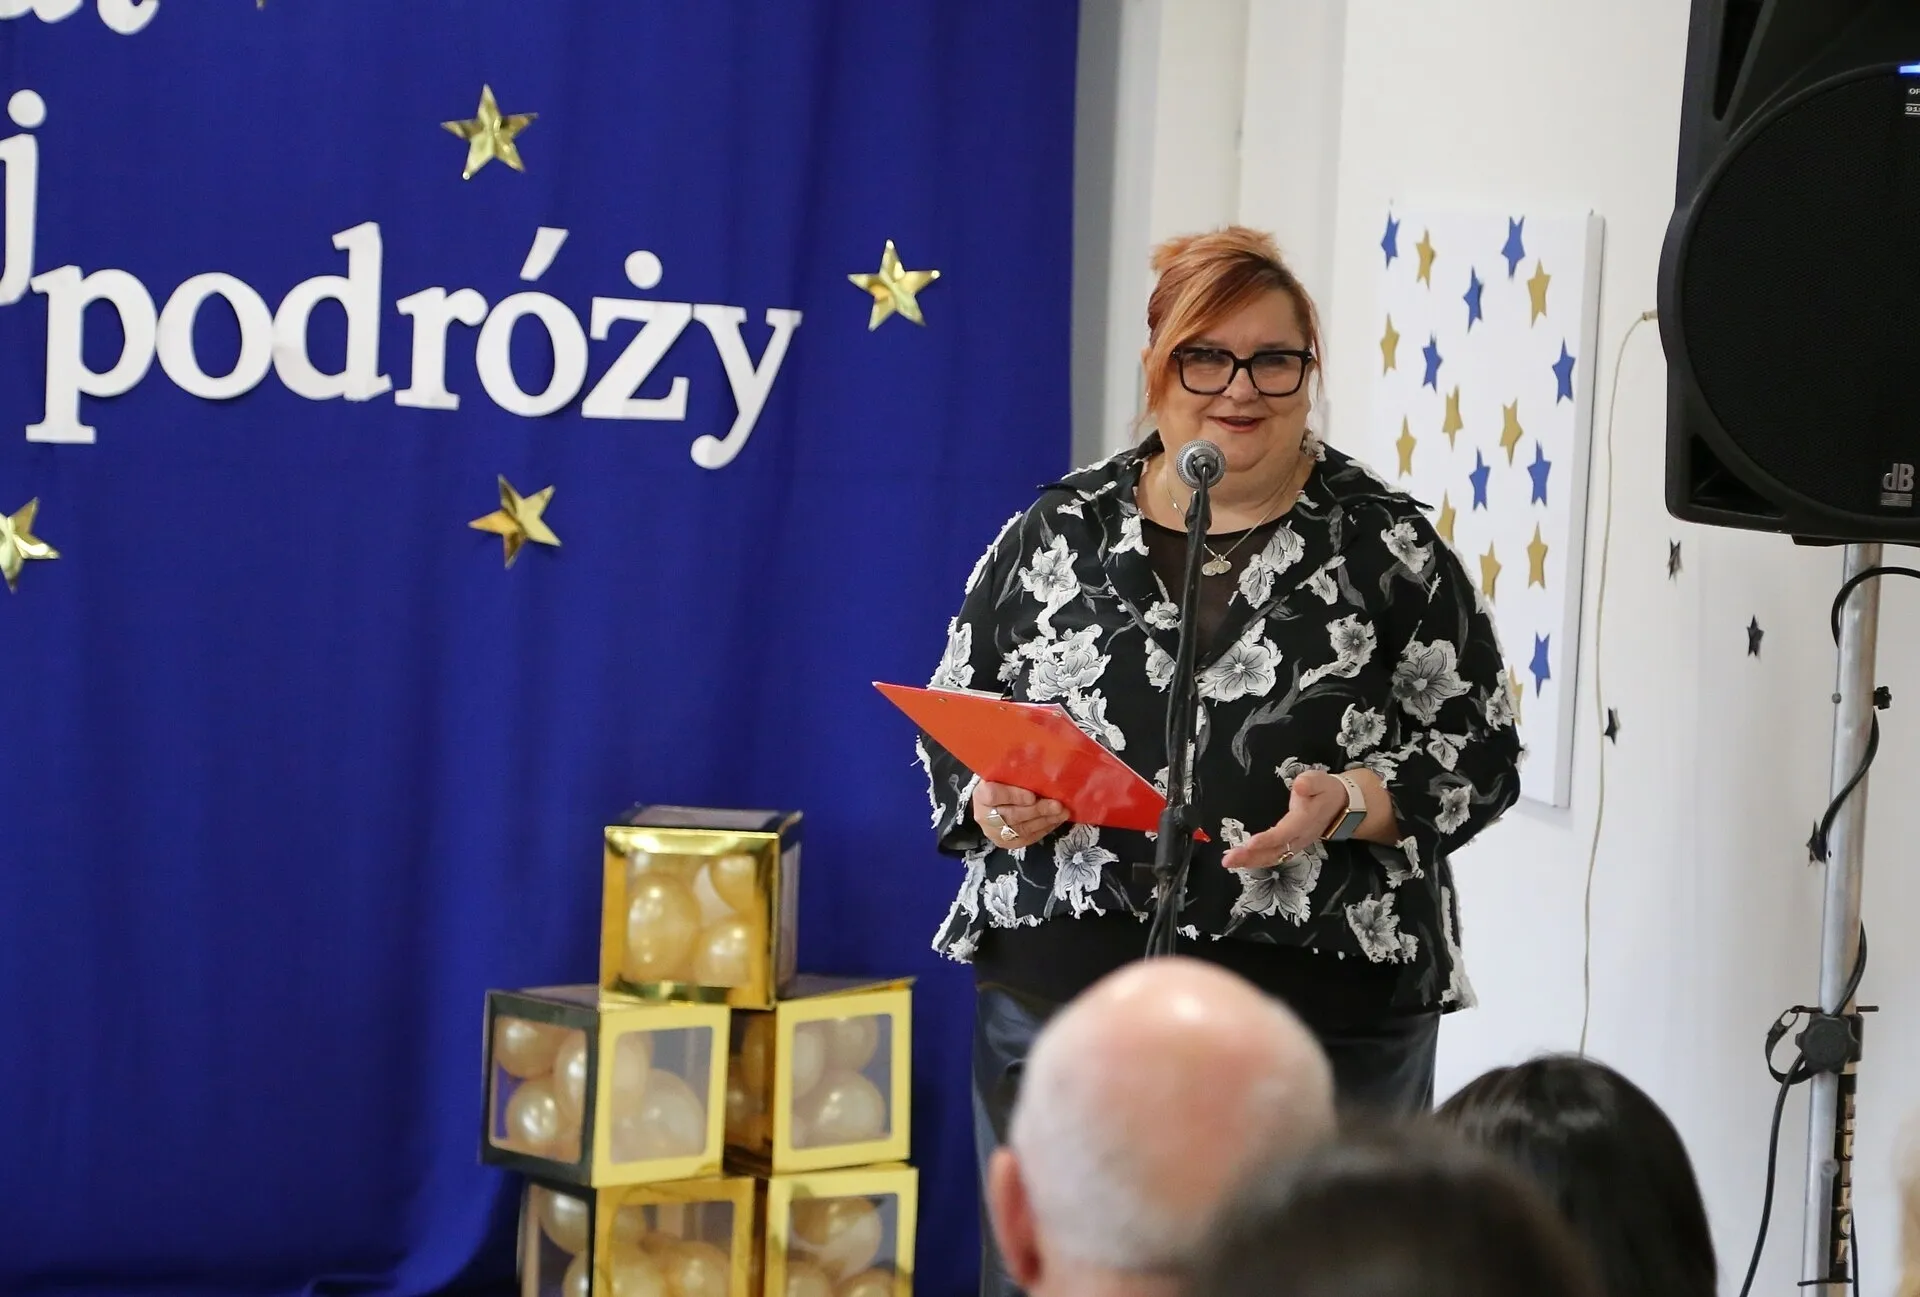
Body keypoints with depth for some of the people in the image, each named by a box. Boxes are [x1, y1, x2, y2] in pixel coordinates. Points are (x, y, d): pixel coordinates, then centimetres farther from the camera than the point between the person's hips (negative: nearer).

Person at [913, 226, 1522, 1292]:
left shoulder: (1384, 545, 3)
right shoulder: (1057, 532, 10)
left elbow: (1477, 753, 3)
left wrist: (1351, 804, -14)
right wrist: (995, 803, -6)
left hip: (1320, 1006, -2)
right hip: (1063, 989, 2)